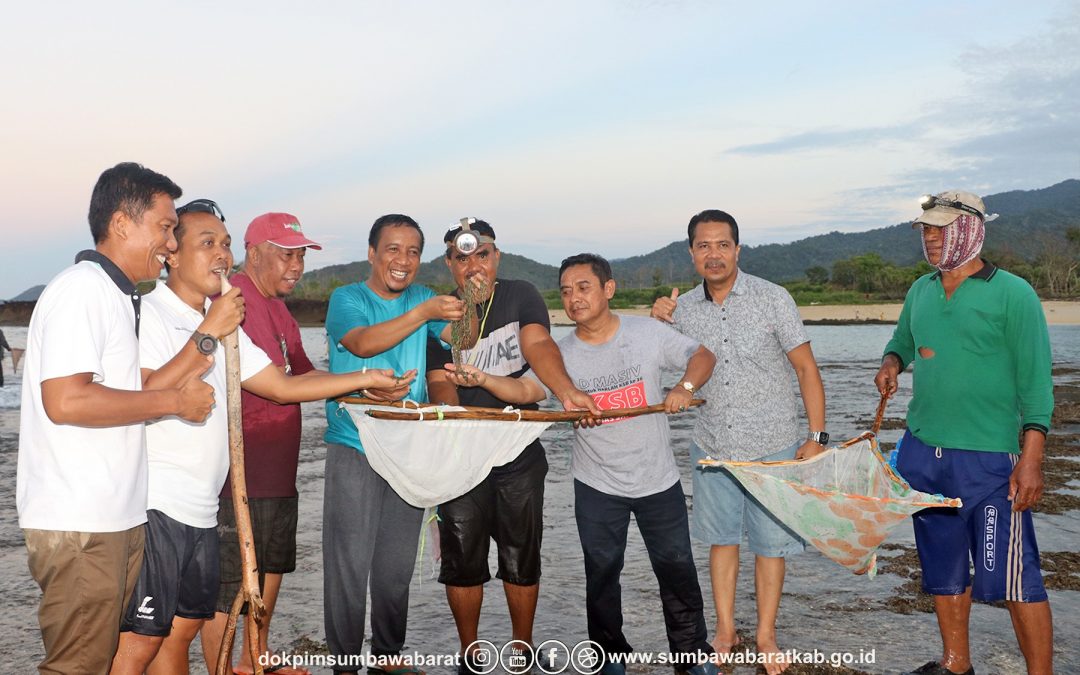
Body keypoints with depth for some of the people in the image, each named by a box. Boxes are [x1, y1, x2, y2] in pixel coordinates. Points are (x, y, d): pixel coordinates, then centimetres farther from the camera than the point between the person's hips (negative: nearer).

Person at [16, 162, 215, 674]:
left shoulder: (120, 296, 18)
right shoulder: (82, 288, -14)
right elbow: (65, 400, -25)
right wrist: (174, 401, -17)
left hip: (118, 517, 10)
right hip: (78, 523, -10)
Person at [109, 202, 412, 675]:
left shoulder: (223, 324, 19)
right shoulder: (151, 311, -9)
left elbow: (284, 386, 19)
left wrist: (368, 378, 15)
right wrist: (208, 334, -21)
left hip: (200, 511, 9)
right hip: (155, 507, -8)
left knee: (182, 629, 15)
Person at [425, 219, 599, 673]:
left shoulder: (521, 297, -3)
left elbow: (538, 345, -21)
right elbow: (440, 382, -6)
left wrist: (566, 391, -40)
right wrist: (450, 407, -29)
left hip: (519, 453, 0)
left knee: (522, 560, 9)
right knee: (462, 560, 6)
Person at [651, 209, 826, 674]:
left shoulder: (772, 299, -7)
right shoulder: (682, 308, 2)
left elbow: (806, 368, -5)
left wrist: (817, 437, -10)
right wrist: (659, 326, -4)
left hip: (772, 446, -3)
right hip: (712, 446, 3)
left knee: (770, 542, 6)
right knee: (721, 538, 13)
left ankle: (766, 635, 23)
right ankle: (725, 631, 29)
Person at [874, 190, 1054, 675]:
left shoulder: (1012, 294, -7)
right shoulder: (920, 291, 10)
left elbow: (1035, 382, -9)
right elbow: (903, 339, 28)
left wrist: (1032, 458, -15)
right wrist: (892, 362, 3)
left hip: (988, 458, -6)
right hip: (922, 453, 6)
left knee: (1012, 579, -5)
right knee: (943, 569, 16)